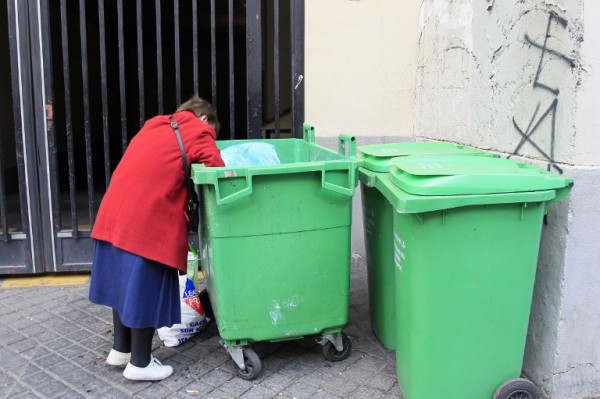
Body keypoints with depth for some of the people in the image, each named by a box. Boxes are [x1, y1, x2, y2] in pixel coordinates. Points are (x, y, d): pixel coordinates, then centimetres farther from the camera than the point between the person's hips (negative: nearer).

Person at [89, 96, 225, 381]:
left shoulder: (155, 125, 22)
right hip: (146, 221, -8)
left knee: (125, 282, 19)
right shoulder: (198, 133, 0)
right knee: (146, 289, 4)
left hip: (113, 214, 8)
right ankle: (140, 364, 17)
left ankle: (120, 350, 33)